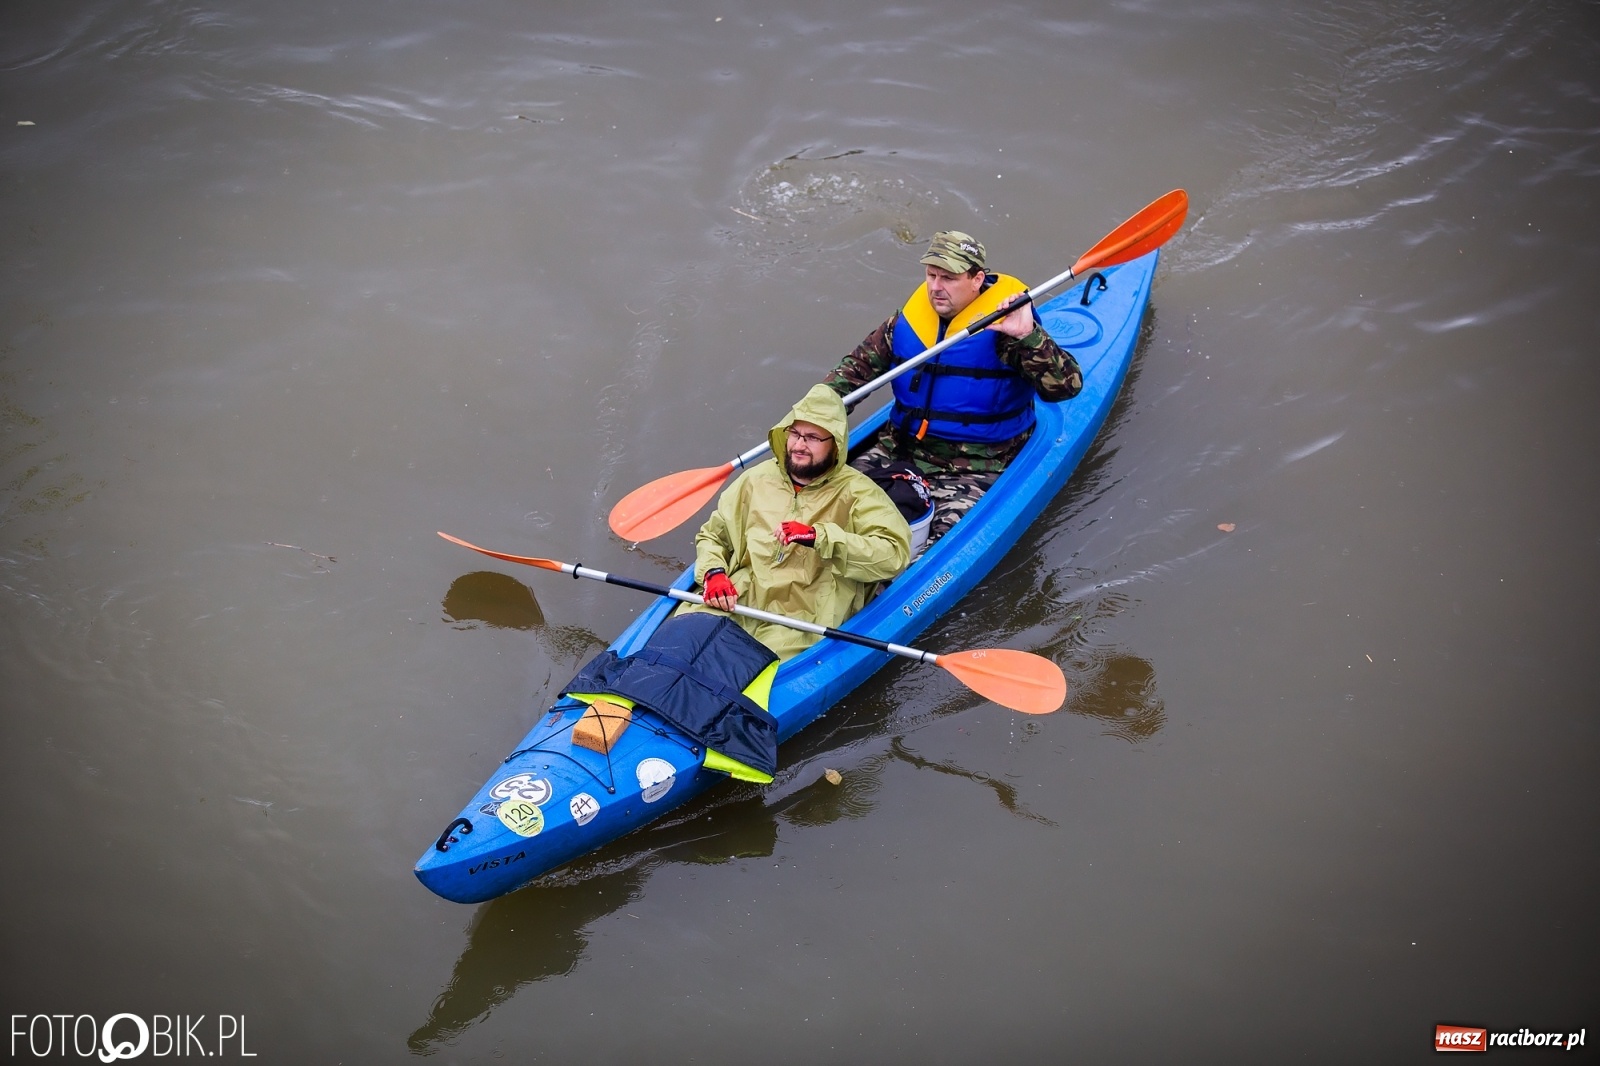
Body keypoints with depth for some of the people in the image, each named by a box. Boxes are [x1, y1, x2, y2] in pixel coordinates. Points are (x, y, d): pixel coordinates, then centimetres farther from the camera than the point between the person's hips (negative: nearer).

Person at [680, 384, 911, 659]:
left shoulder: (857, 492, 1)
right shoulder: (757, 479, 14)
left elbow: (895, 553, -14)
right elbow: (712, 535, 24)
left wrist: (818, 536, -23)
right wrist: (713, 572, 0)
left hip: (800, 626, -3)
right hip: (734, 604, 4)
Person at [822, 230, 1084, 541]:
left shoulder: (1003, 327, -13)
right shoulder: (907, 320, 2)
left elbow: (1067, 385, -21)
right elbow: (856, 367, 13)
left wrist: (1028, 336, -36)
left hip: (976, 468, -5)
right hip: (901, 448, 5)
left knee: (946, 538, -28)